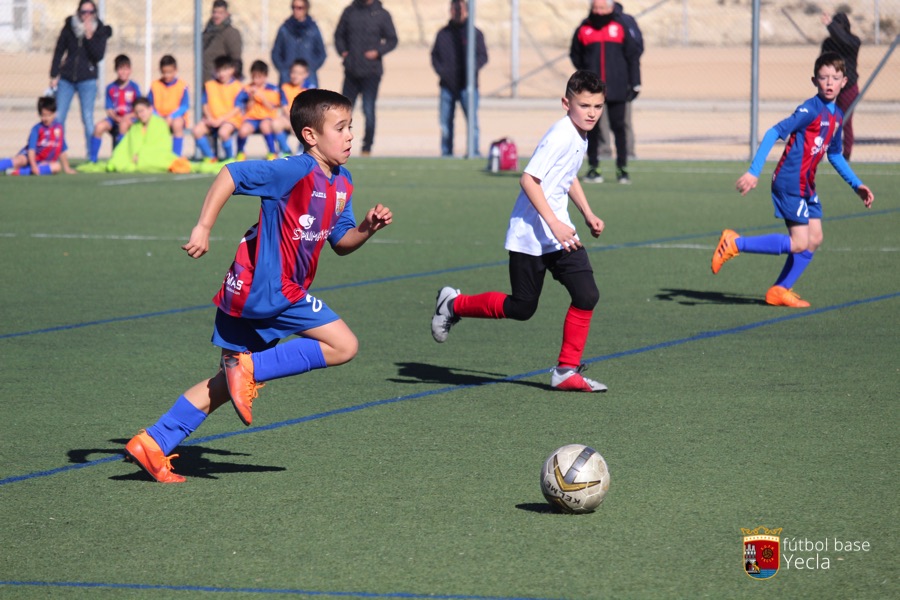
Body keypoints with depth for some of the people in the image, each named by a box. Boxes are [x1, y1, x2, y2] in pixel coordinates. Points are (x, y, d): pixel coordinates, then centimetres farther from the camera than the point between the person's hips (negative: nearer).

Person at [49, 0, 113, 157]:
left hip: (87, 80, -2)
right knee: (58, 118, -2)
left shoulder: (100, 31, -2)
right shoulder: (69, 28, 1)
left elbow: (99, 56, -12)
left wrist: (89, 37, -21)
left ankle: (91, 155, 0)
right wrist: (54, 76, 4)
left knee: (87, 119, -5)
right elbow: (59, 51, 8)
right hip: (66, 79, 2)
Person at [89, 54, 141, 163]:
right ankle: (92, 159, -16)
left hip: (130, 119, -2)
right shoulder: (111, 88, 3)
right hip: (115, 118, 2)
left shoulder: (134, 87, -1)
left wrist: (128, 116, -19)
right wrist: (117, 118, -18)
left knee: (123, 125, -36)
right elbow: (109, 110, 1)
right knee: (100, 126, -26)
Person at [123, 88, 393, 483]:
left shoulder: (341, 183, 11)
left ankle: (153, 444, 14)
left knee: (227, 385, 14)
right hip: (269, 289, -10)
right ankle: (250, 369, -10)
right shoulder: (296, 172, -17)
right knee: (343, 346, -11)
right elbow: (230, 175, -20)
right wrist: (203, 228, -23)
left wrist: (367, 228, -2)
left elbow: (341, 242, 17)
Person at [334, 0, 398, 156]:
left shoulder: (382, 14, 1)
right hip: (351, 70, 3)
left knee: (369, 110, -4)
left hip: (371, 71, -3)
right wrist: (342, 51, -1)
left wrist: (378, 51, -12)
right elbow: (339, 35, 16)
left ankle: (367, 147, 4)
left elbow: (392, 40, 4)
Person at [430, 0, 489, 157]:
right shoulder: (443, 34, 13)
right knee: (445, 122, 3)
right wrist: (440, 70, -4)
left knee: (472, 119, -10)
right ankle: (446, 152, 11)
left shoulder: (475, 33, 5)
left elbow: (483, 56, 2)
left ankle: (474, 151, -4)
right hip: (447, 85, 3)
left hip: (467, 85, -3)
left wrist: (471, 69, -15)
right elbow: (435, 55, 15)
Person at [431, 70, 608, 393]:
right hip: (530, 234, -8)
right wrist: (555, 225, -30)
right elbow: (528, 179, -27)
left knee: (587, 296, -6)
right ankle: (453, 305, 24)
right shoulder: (560, 136, -20)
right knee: (521, 308, 1)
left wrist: (588, 215, 23)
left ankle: (566, 370, 4)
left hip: (560, 234, 8)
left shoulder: (580, 137, 9)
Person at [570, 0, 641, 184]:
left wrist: (635, 83, 1)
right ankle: (593, 167, 13)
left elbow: (633, 55, 5)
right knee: (592, 128, 3)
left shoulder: (621, 26, 2)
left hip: (617, 88, -1)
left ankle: (622, 169, 5)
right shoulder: (584, 29, 4)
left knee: (618, 127, -1)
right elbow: (575, 55, 17)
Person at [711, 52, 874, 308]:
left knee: (814, 239, 8)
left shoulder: (836, 115, 10)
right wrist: (753, 172, -27)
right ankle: (735, 243, -5)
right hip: (790, 184, -9)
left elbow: (835, 155, 25)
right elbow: (774, 133, -21)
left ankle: (780, 290, 16)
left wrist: (857, 185, 23)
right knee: (799, 244, -12)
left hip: (806, 186, 9)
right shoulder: (811, 110, -17)